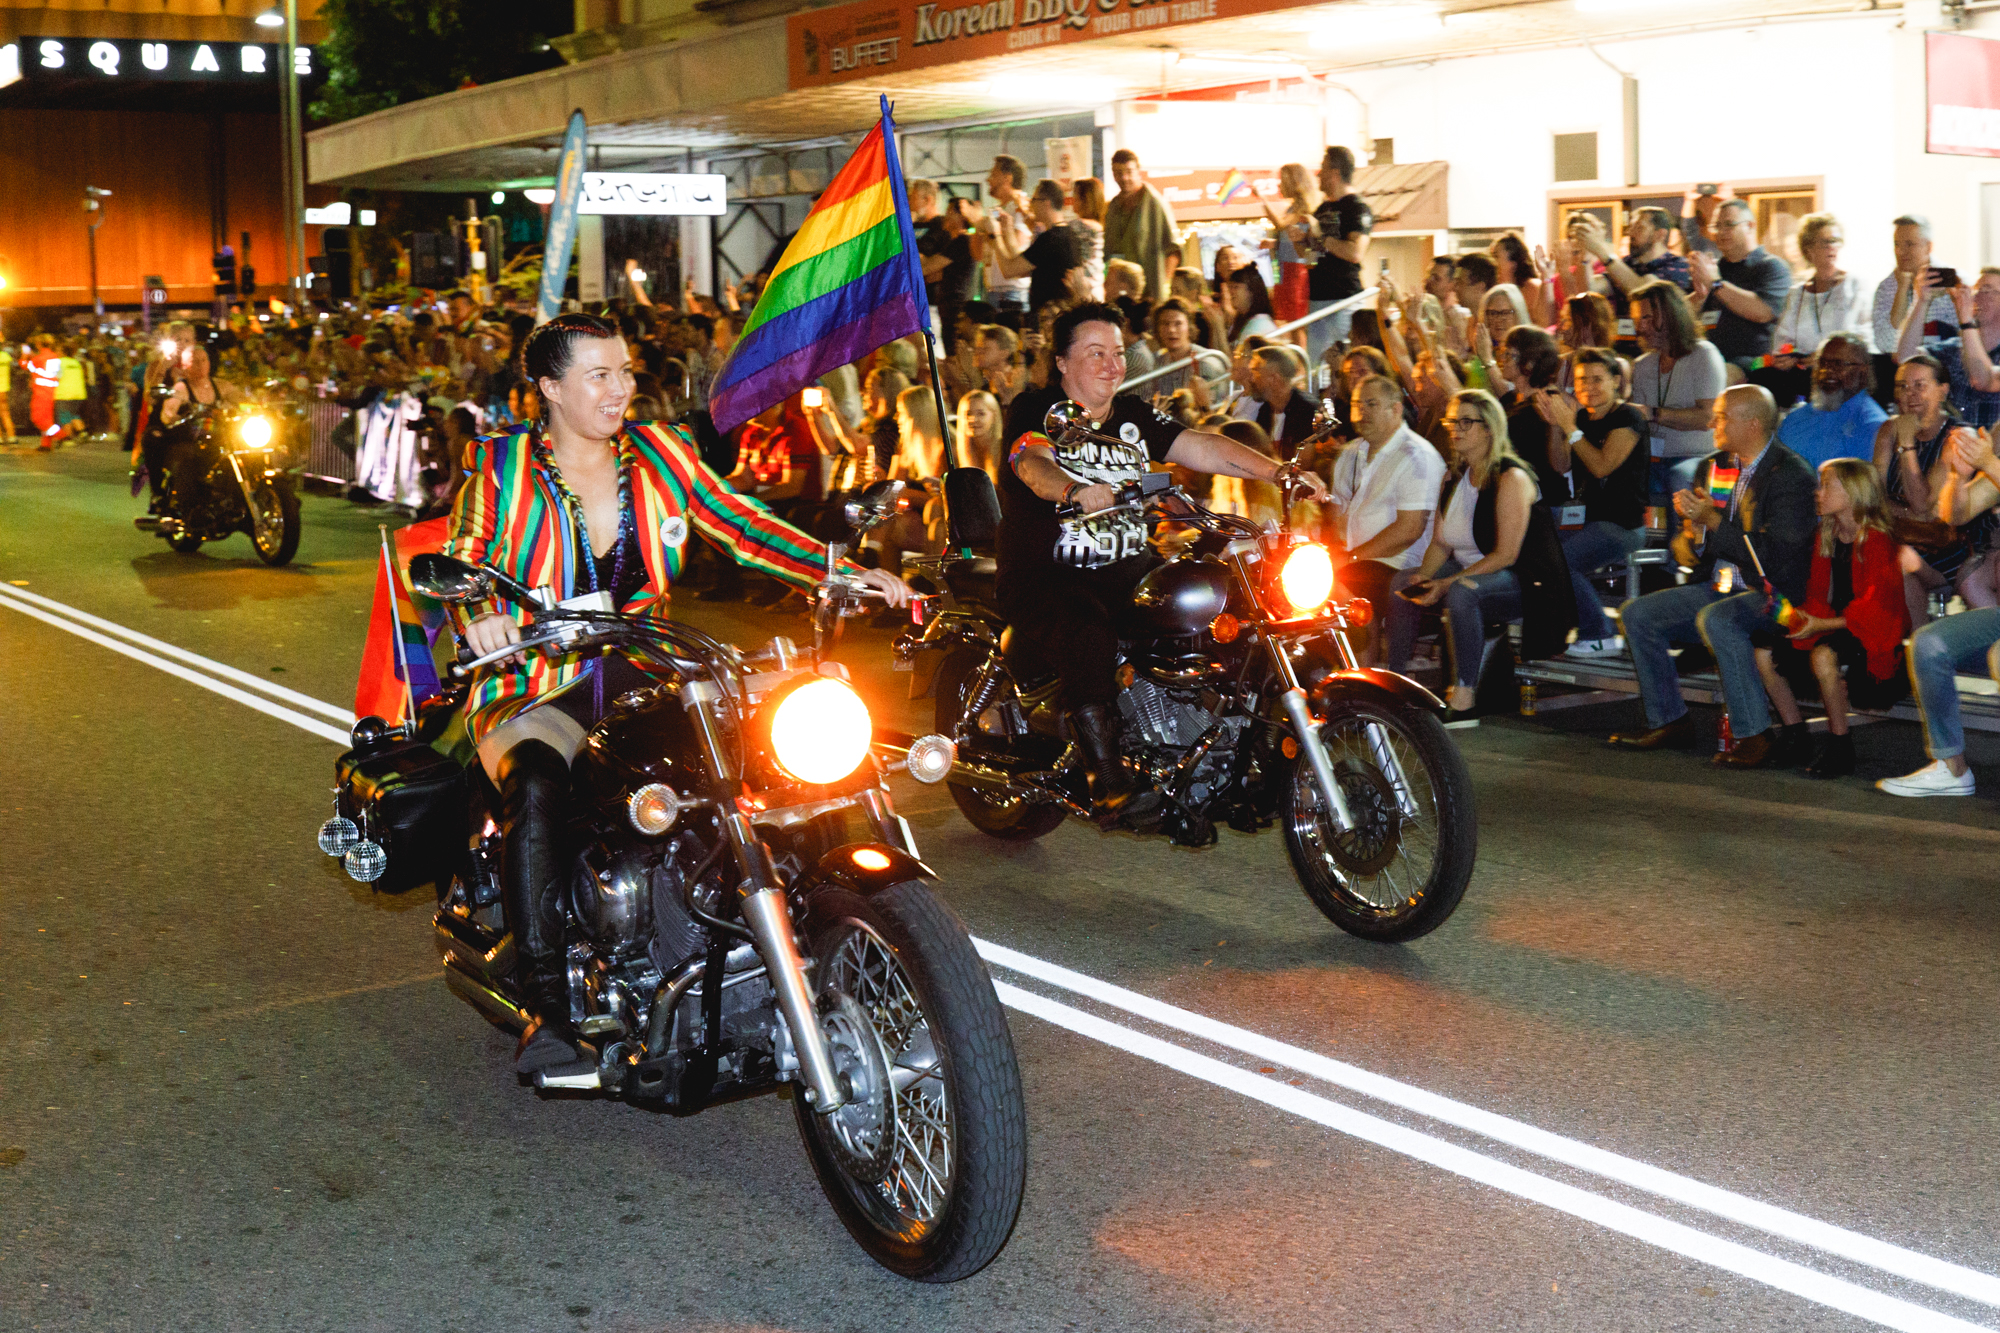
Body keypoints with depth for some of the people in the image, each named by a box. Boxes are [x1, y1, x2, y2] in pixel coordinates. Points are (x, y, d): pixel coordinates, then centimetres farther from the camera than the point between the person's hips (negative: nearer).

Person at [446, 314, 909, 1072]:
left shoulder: (660, 454, 9)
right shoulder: (503, 466, 1)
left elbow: (741, 526, 5)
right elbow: (461, 556, -2)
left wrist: (846, 574, -7)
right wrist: (476, 612, -27)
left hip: (640, 672, 4)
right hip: (537, 683, -3)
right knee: (537, 787, -35)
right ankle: (546, 1005, -35)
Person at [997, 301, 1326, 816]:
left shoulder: (1135, 416, 16)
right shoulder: (1034, 411, -1)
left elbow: (1199, 446, 3)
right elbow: (1033, 463, -23)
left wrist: (1277, 471, -13)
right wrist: (1076, 491, -47)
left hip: (1127, 570, 6)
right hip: (1046, 577, -6)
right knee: (1087, 639, -37)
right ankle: (1103, 767, -29)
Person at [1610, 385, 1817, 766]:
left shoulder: (1793, 475, -12)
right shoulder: (1715, 467, 11)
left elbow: (1775, 557, -21)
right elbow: (1686, 555, 13)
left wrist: (1714, 520, -21)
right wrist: (1693, 532, -11)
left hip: (1775, 593, -8)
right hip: (1717, 587, 8)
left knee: (1715, 619, -35)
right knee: (1637, 614, -6)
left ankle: (1755, 733, -25)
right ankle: (1669, 720, 5)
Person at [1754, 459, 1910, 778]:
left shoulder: (1877, 540, -14)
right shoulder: (1825, 538, 10)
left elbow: (1873, 607, -21)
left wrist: (1823, 625, -31)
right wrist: (1804, 620, -8)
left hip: (1874, 636, -8)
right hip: (1831, 627, 8)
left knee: (1823, 655, -36)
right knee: (1764, 652, -9)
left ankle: (1841, 749, -22)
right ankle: (1796, 739, 4)